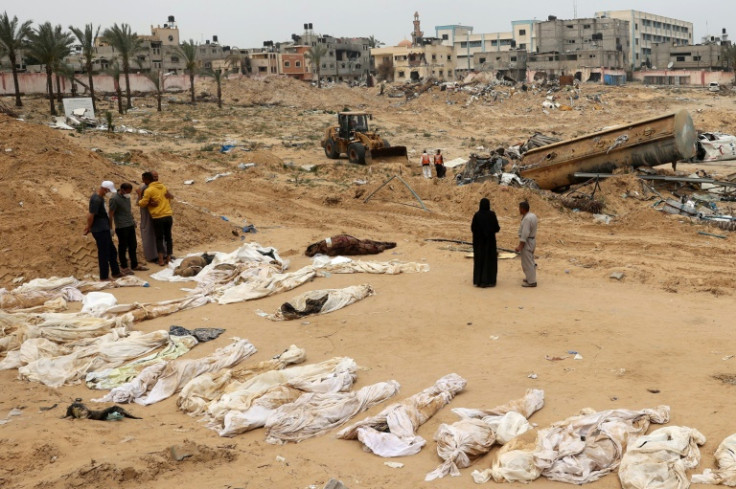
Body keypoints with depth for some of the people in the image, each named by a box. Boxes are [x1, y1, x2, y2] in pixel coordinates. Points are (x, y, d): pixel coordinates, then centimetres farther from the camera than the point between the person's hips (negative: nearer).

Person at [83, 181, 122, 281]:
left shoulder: (100, 197, 9)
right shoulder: (96, 199, -22)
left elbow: (91, 215, 17)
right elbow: (91, 216, -21)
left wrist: (89, 226, 18)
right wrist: (89, 228, -8)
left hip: (104, 229, 10)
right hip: (100, 230, -10)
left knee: (112, 251, 18)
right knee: (103, 254, 0)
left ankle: (115, 272, 28)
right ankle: (104, 276, 11)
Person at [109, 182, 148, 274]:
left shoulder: (127, 197, 9)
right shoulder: (114, 199, -14)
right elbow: (111, 214, -14)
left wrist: (132, 219, 19)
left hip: (131, 225, 8)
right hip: (121, 227, -8)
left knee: (133, 246, 13)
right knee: (123, 247, 3)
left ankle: (134, 265, 24)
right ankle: (124, 267, 13)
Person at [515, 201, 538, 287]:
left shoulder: (527, 219, -24)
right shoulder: (532, 216, 7)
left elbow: (525, 234, -26)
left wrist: (520, 246, -24)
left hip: (526, 242, -10)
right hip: (532, 240, 10)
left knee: (527, 262, -2)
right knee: (530, 261, 21)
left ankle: (531, 282, 3)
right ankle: (530, 277, 33)